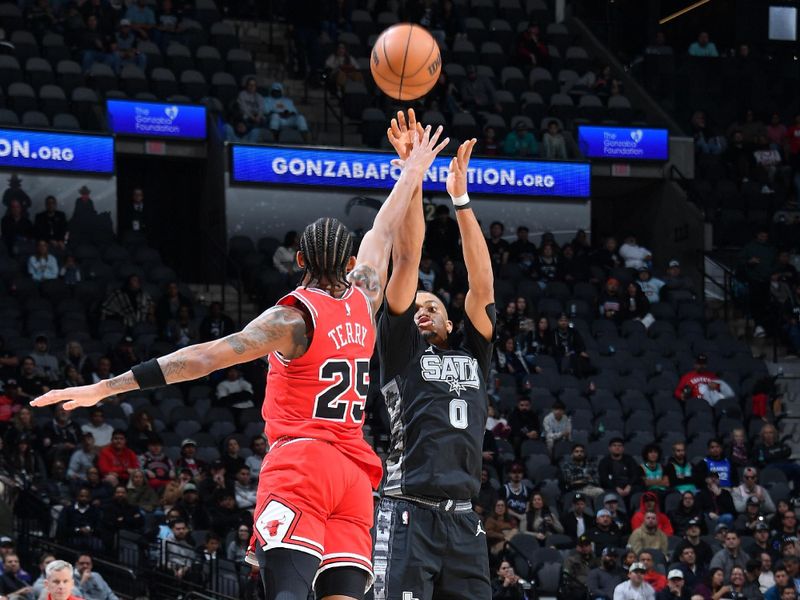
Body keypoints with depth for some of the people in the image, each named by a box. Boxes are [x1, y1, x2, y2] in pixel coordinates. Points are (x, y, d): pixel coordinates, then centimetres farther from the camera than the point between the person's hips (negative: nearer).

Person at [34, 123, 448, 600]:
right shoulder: (364, 301, 11)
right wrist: (412, 175, 48)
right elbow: (382, 236, 30)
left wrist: (108, 387, -16)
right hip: (354, 470, 6)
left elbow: (208, 356, -13)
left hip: (302, 460, -6)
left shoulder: (294, 316, -5)